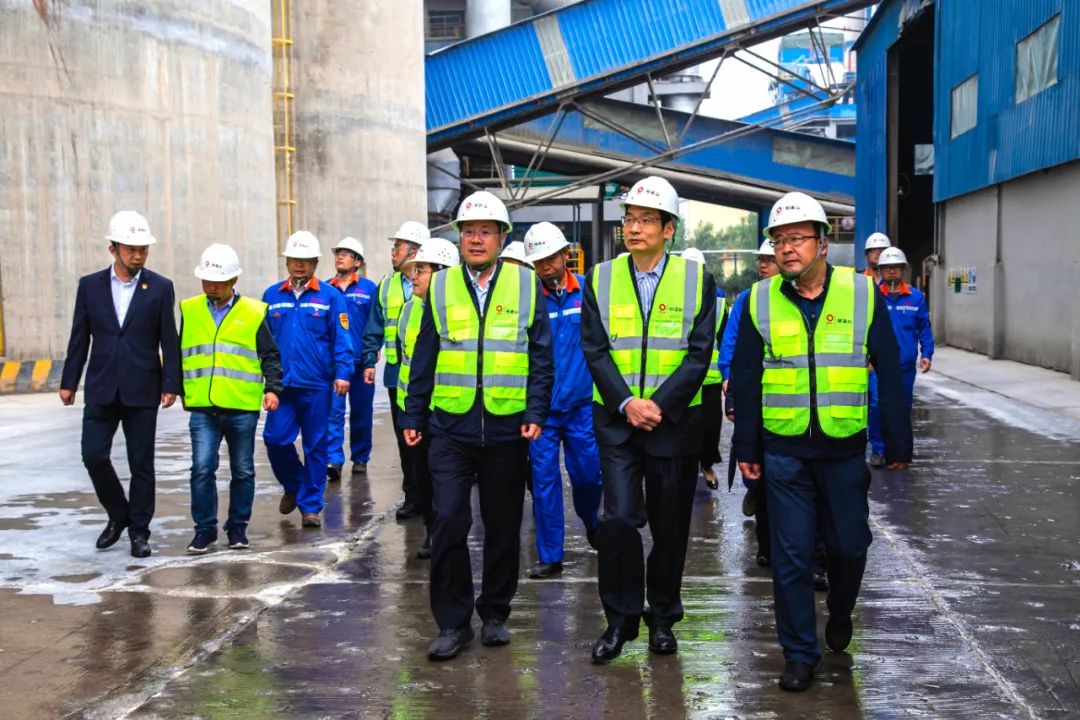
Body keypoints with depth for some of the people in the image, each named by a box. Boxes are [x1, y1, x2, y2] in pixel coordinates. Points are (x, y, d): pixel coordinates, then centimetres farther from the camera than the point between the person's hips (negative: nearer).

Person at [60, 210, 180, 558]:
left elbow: (169, 341, -1)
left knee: (141, 463, 3)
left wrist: (170, 385, -7)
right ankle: (118, 515, 21)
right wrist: (69, 382, 6)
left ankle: (139, 530, 15)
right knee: (93, 455, -2)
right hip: (101, 389, 2)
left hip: (141, 390, -2)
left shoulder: (160, 288, -1)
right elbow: (79, 338, 7)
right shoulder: (90, 285, 4)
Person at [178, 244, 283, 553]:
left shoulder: (252, 313, 1)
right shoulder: (189, 310, 7)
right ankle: (205, 529, 6)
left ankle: (238, 528, 23)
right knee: (202, 468, -8)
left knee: (243, 471, 9)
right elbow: (179, 355, 16)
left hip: (242, 408, -1)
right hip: (202, 408, 1)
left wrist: (272, 388, -7)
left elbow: (270, 356, 5)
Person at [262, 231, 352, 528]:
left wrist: (342, 373, -11)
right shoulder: (272, 296, 7)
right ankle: (293, 485, 23)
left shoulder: (330, 297, 0)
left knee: (315, 446, 5)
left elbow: (342, 339, -2)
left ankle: (310, 506, 16)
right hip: (281, 384, 2)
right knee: (275, 438, -5)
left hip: (317, 385, -2)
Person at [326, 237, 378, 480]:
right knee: (333, 410, -9)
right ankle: (334, 460, -11)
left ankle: (360, 458, 23)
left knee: (361, 412, 10)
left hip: (360, 361, 0)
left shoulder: (369, 288, 1)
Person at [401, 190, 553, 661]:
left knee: (503, 526, 9)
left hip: (506, 428, 0)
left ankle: (495, 614, 25)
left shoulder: (526, 284, 3)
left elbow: (541, 356, 3)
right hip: (451, 427, 0)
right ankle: (453, 623, 6)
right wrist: (413, 417, 7)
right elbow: (424, 357, 10)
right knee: (448, 522, -6)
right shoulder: (441, 286, 6)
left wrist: (536, 413, -5)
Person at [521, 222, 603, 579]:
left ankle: (591, 523, 38)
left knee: (588, 474, 5)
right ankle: (550, 556, 14)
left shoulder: (590, 291, -1)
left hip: (581, 402, 0)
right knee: (544, 479, 3)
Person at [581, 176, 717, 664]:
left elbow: (699, 354, -5)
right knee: (618, 519, -9)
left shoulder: (696, 280, -1)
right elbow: (595, 350, -1)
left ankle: (662, 618, 24)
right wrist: (626, 403, -13)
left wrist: (659, 404, -15)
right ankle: (620, 619, 7)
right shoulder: (601, 279, 3)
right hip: (617, 421, 0)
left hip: (674, 420, 0)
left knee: (670, 526, 8)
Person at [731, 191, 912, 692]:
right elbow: (745, 381, 5)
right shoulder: (760, 301, 0)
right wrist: (746, 449, 5)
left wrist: (897, 443, 1)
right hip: (784, 450, 0)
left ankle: (840, 613, 41)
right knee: (791, 557, 3)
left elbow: (889, 374, 0)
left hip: (844, 448, 0)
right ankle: (799, 654, 15)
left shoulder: (863, 293, -3)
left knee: (848, 545, 11)